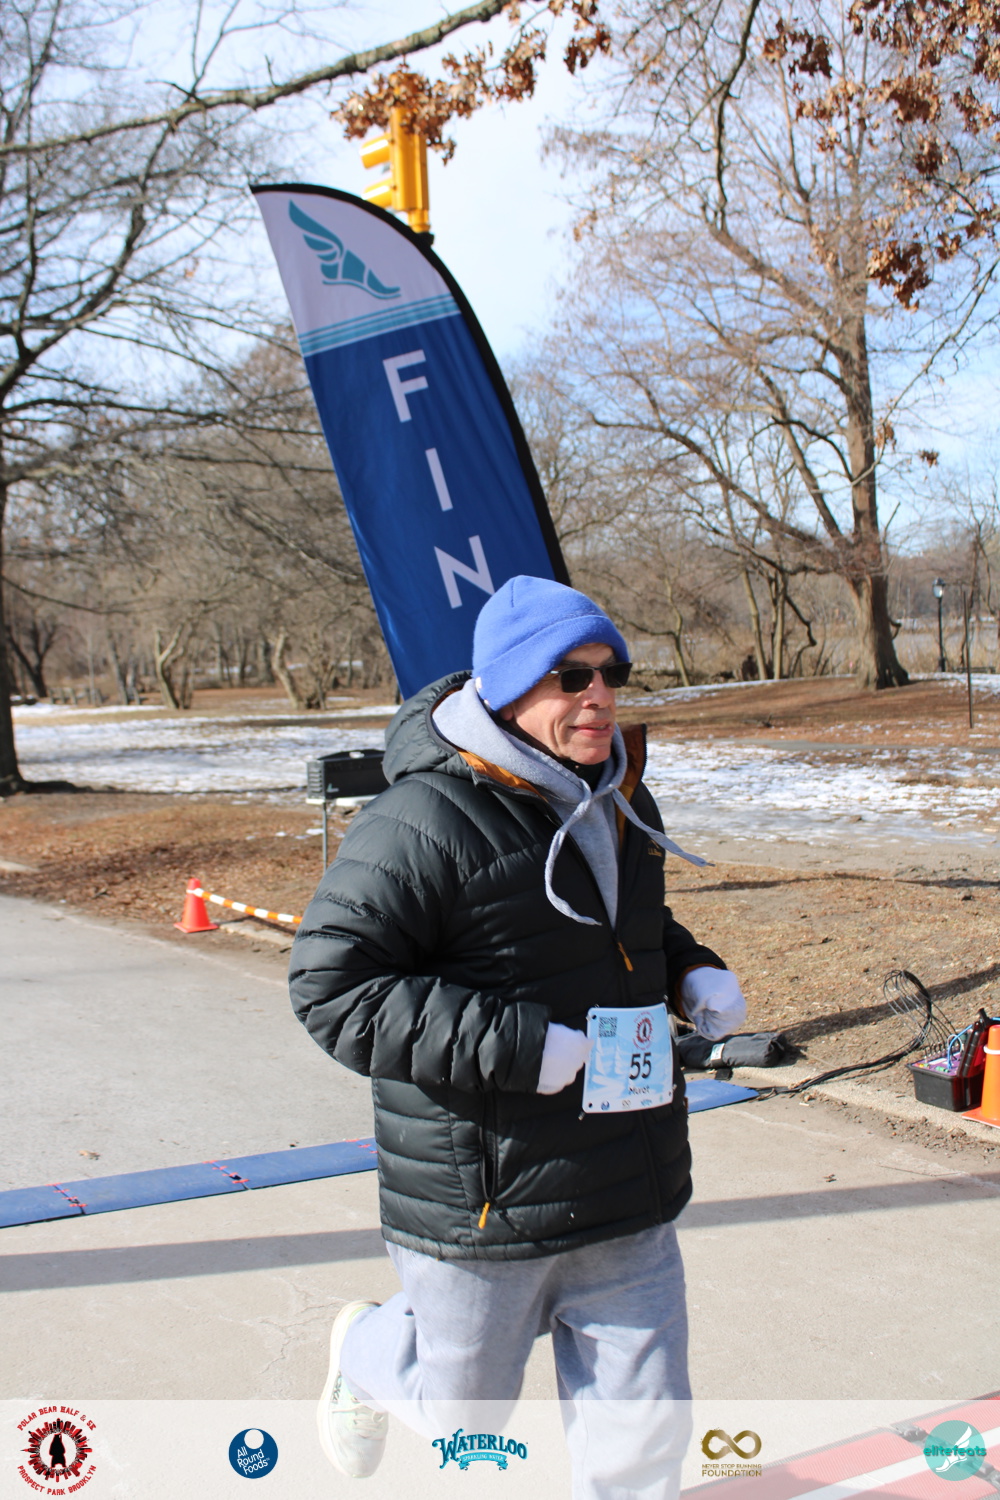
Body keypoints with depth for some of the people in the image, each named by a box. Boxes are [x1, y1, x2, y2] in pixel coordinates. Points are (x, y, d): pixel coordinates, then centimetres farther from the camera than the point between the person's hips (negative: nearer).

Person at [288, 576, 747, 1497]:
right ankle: (369, 1352, 51)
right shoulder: (423, 823, -21)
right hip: (482, 1204, -6)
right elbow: (332, 985, -22)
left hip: (628, 1198, 6)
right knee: (461, 1411, 19)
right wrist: (515, 1045, -27)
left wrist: (692, 975, 3)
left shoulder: (619, 803, 6)